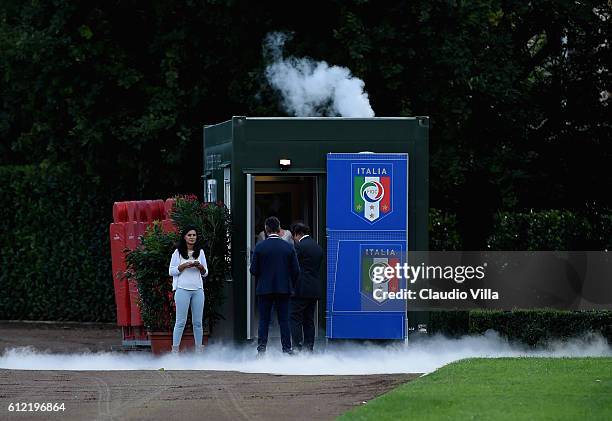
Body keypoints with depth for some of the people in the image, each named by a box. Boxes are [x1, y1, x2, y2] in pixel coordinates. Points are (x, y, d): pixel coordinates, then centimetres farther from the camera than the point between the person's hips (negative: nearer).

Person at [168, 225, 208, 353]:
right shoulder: (178, 252, 2)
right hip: (183, 289, -3)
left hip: (198, 290, 3)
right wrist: (185, 265, -14)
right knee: (181, 322, -5)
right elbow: (171, 271, -1)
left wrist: (200, 267, -8)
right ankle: (175, 349, -3)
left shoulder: (200, 252, 11)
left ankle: (199, 349, 8)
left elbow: (205, 273, 14)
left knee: (197, 322, 4)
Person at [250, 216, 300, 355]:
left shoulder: (259, 247, -6)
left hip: (264, 289, -1)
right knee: (283, 320, 6)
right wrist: (289, 283, 15)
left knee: (263, 321, 6)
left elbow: (253, 270, -5)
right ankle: (286, 349, 4)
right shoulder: (288, 247, -3)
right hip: (283, 289, 1)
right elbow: (296, 270, -2)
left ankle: (261, 348, 1)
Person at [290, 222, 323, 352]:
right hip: (314, 291, 8)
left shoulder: (299, 246, -10)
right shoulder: (318, 247, 14)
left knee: (295, 319, -5)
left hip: (301, 289, -8)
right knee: (309, 321, 12)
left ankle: (297, 348, -12)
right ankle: (308, 348, 11)